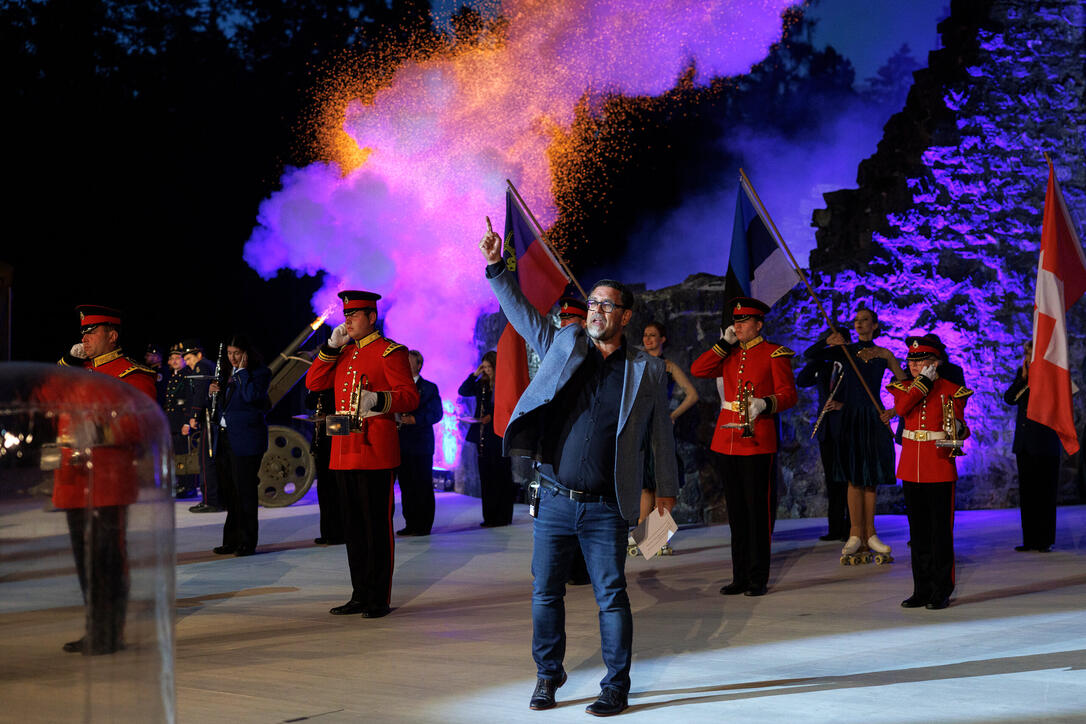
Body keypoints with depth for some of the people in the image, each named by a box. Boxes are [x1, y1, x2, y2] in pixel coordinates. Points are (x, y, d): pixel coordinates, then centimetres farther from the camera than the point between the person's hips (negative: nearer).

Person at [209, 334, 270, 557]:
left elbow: (251, 395, -22)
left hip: (245, 441, -8)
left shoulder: (260, 373, -5)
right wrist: (214, 393, 6)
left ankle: (248, 542, 1)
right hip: (225, 438, 8)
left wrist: (242, 370, -13)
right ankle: (232, 540, 19)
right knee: (228, 492, 10)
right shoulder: (230, 373, 18)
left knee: (245, 491, -5)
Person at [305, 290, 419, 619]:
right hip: (344, 451, 7)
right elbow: (313, 383, 12)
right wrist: (332, 346, 3)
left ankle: (379, 599, 4)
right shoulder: (344, 353, 18)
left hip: (375, 450, -7)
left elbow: (410, 396, -10)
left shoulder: (390, 352, -4)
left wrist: (378, 400, -28)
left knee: (377, 525, -3)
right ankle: (360, 595, 20)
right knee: (353, 526, 11)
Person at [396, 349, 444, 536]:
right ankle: (410, 523, 13)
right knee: (406, 486, 6)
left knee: (423, 486, -2)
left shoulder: (429, 388, 2)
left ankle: (424, 525, 3)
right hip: (401, 445, 5)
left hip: (421, 445, -5)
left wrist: (414, 419, -20)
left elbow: (437, 413, -8)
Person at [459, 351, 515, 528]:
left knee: (501, 477, -1)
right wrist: (474, 375, 1)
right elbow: (463, 391, 9)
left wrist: (492, 417, -16)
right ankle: (489, 517, 14)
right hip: (483, 437, 7)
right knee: (486, 477, 9)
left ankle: (502, 517, 3)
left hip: (499, 436, -7)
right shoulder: (482, 384, 12)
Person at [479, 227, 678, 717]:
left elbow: (660, 431, 11)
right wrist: (497, 268, -2)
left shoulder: (645, 369, 4)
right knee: (545, 593, 9)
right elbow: (520, 312, 10)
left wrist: (667, 487, 16)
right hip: (553, 499, 2)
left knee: (612, 597, 2)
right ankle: (548, 675, 26)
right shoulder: (562, 345, 8)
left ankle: (616, 687, 14)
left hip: (606, 507, -2)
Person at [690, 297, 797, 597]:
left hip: (757, 441, -5)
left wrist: (765, 404, -28)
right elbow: (697, 370, 4)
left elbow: (788, 394, -9)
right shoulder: (729, 354, 14)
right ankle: (741, 577, 16)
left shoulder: (775, 354, -2)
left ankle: (759, 578, 6)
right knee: (736, 511, 9)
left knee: (758, 510, -2)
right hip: (726, 440, 5)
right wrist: (725, 343, 1)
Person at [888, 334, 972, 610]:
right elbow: (901, 408, -12)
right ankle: (922, 590, 17)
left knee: (941, 530, -2)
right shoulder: (904, 387, 9)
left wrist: (958, 429, -25)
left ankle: (941, 592, 6)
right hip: (911, 468, 4)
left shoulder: (952, 390, 0)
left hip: (940, 466, -4)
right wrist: (924, 381, -10)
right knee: (918, 530, 9)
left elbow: (960, 428, -3)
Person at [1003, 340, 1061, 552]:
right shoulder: (1022, 373, 11)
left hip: (1045, 443, -5)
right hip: (1024, 443, 5)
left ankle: (1045, 540, 4)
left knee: (1045, 493, -2)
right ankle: (1030, 540, 13)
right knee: (1027, 493, 7)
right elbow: (1009, 398, 1)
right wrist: (1023, 377, -8)